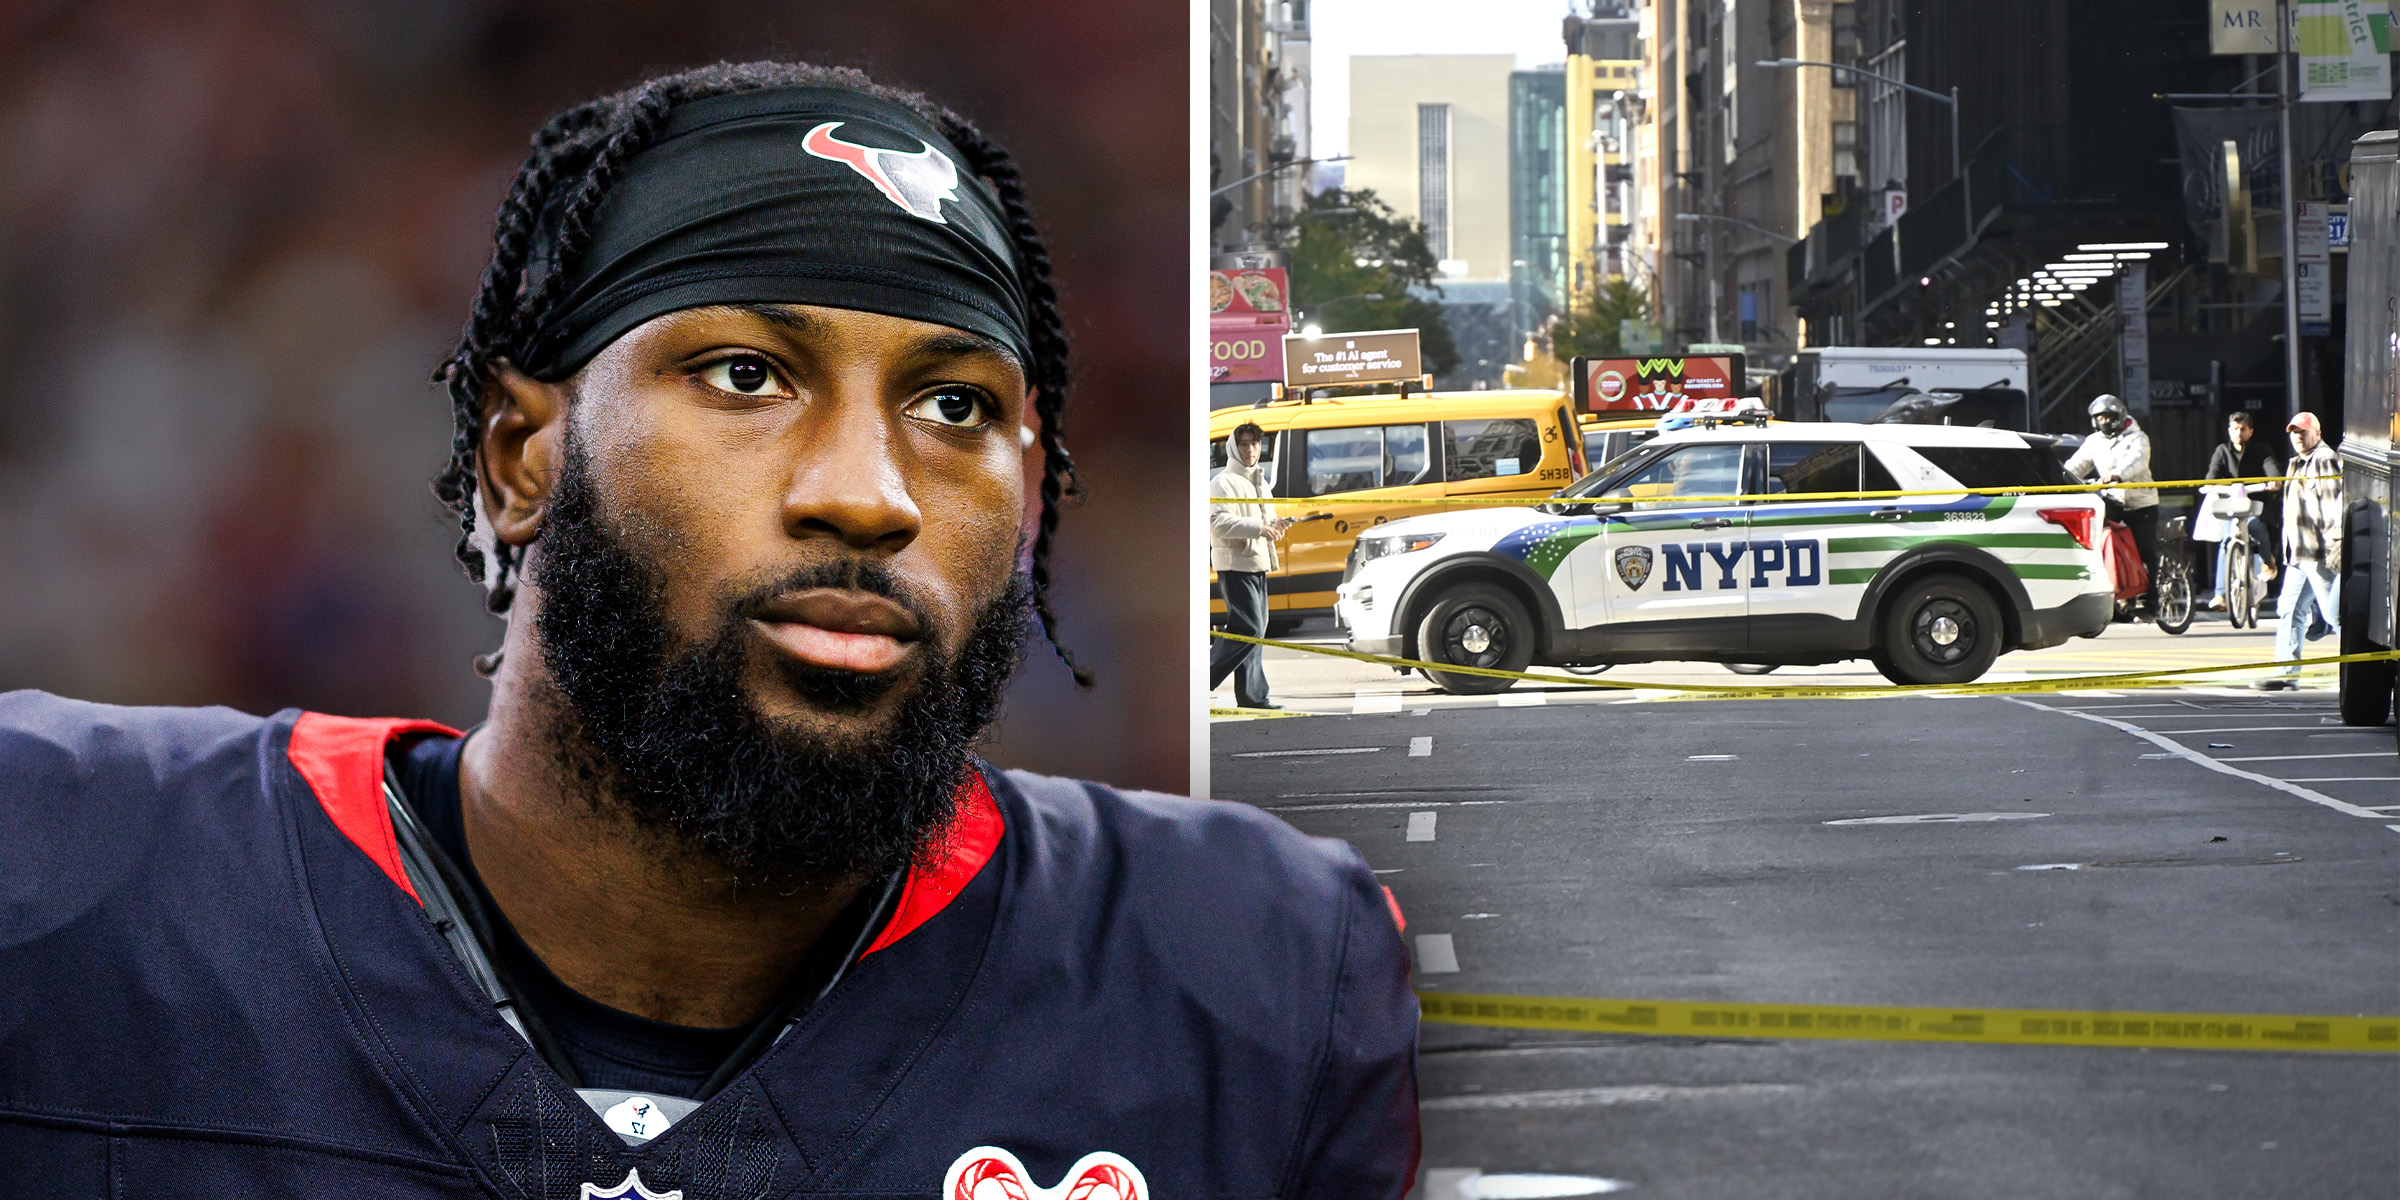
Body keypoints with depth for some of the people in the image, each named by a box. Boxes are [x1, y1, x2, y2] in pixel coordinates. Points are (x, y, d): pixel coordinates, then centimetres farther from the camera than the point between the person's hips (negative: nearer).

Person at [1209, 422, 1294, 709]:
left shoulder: (1261, 483, 21)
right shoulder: (1223, 482, -8)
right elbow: (1219, 523, -20)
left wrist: (1277, 525, 6)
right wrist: (1259, 528, -26)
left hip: (1258, 565, 9)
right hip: (1234, 565, -9)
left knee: (1256, 631, 8)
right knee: (1248, 629, -16)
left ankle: (1252, 695, 11)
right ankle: (1202, 682, -11)